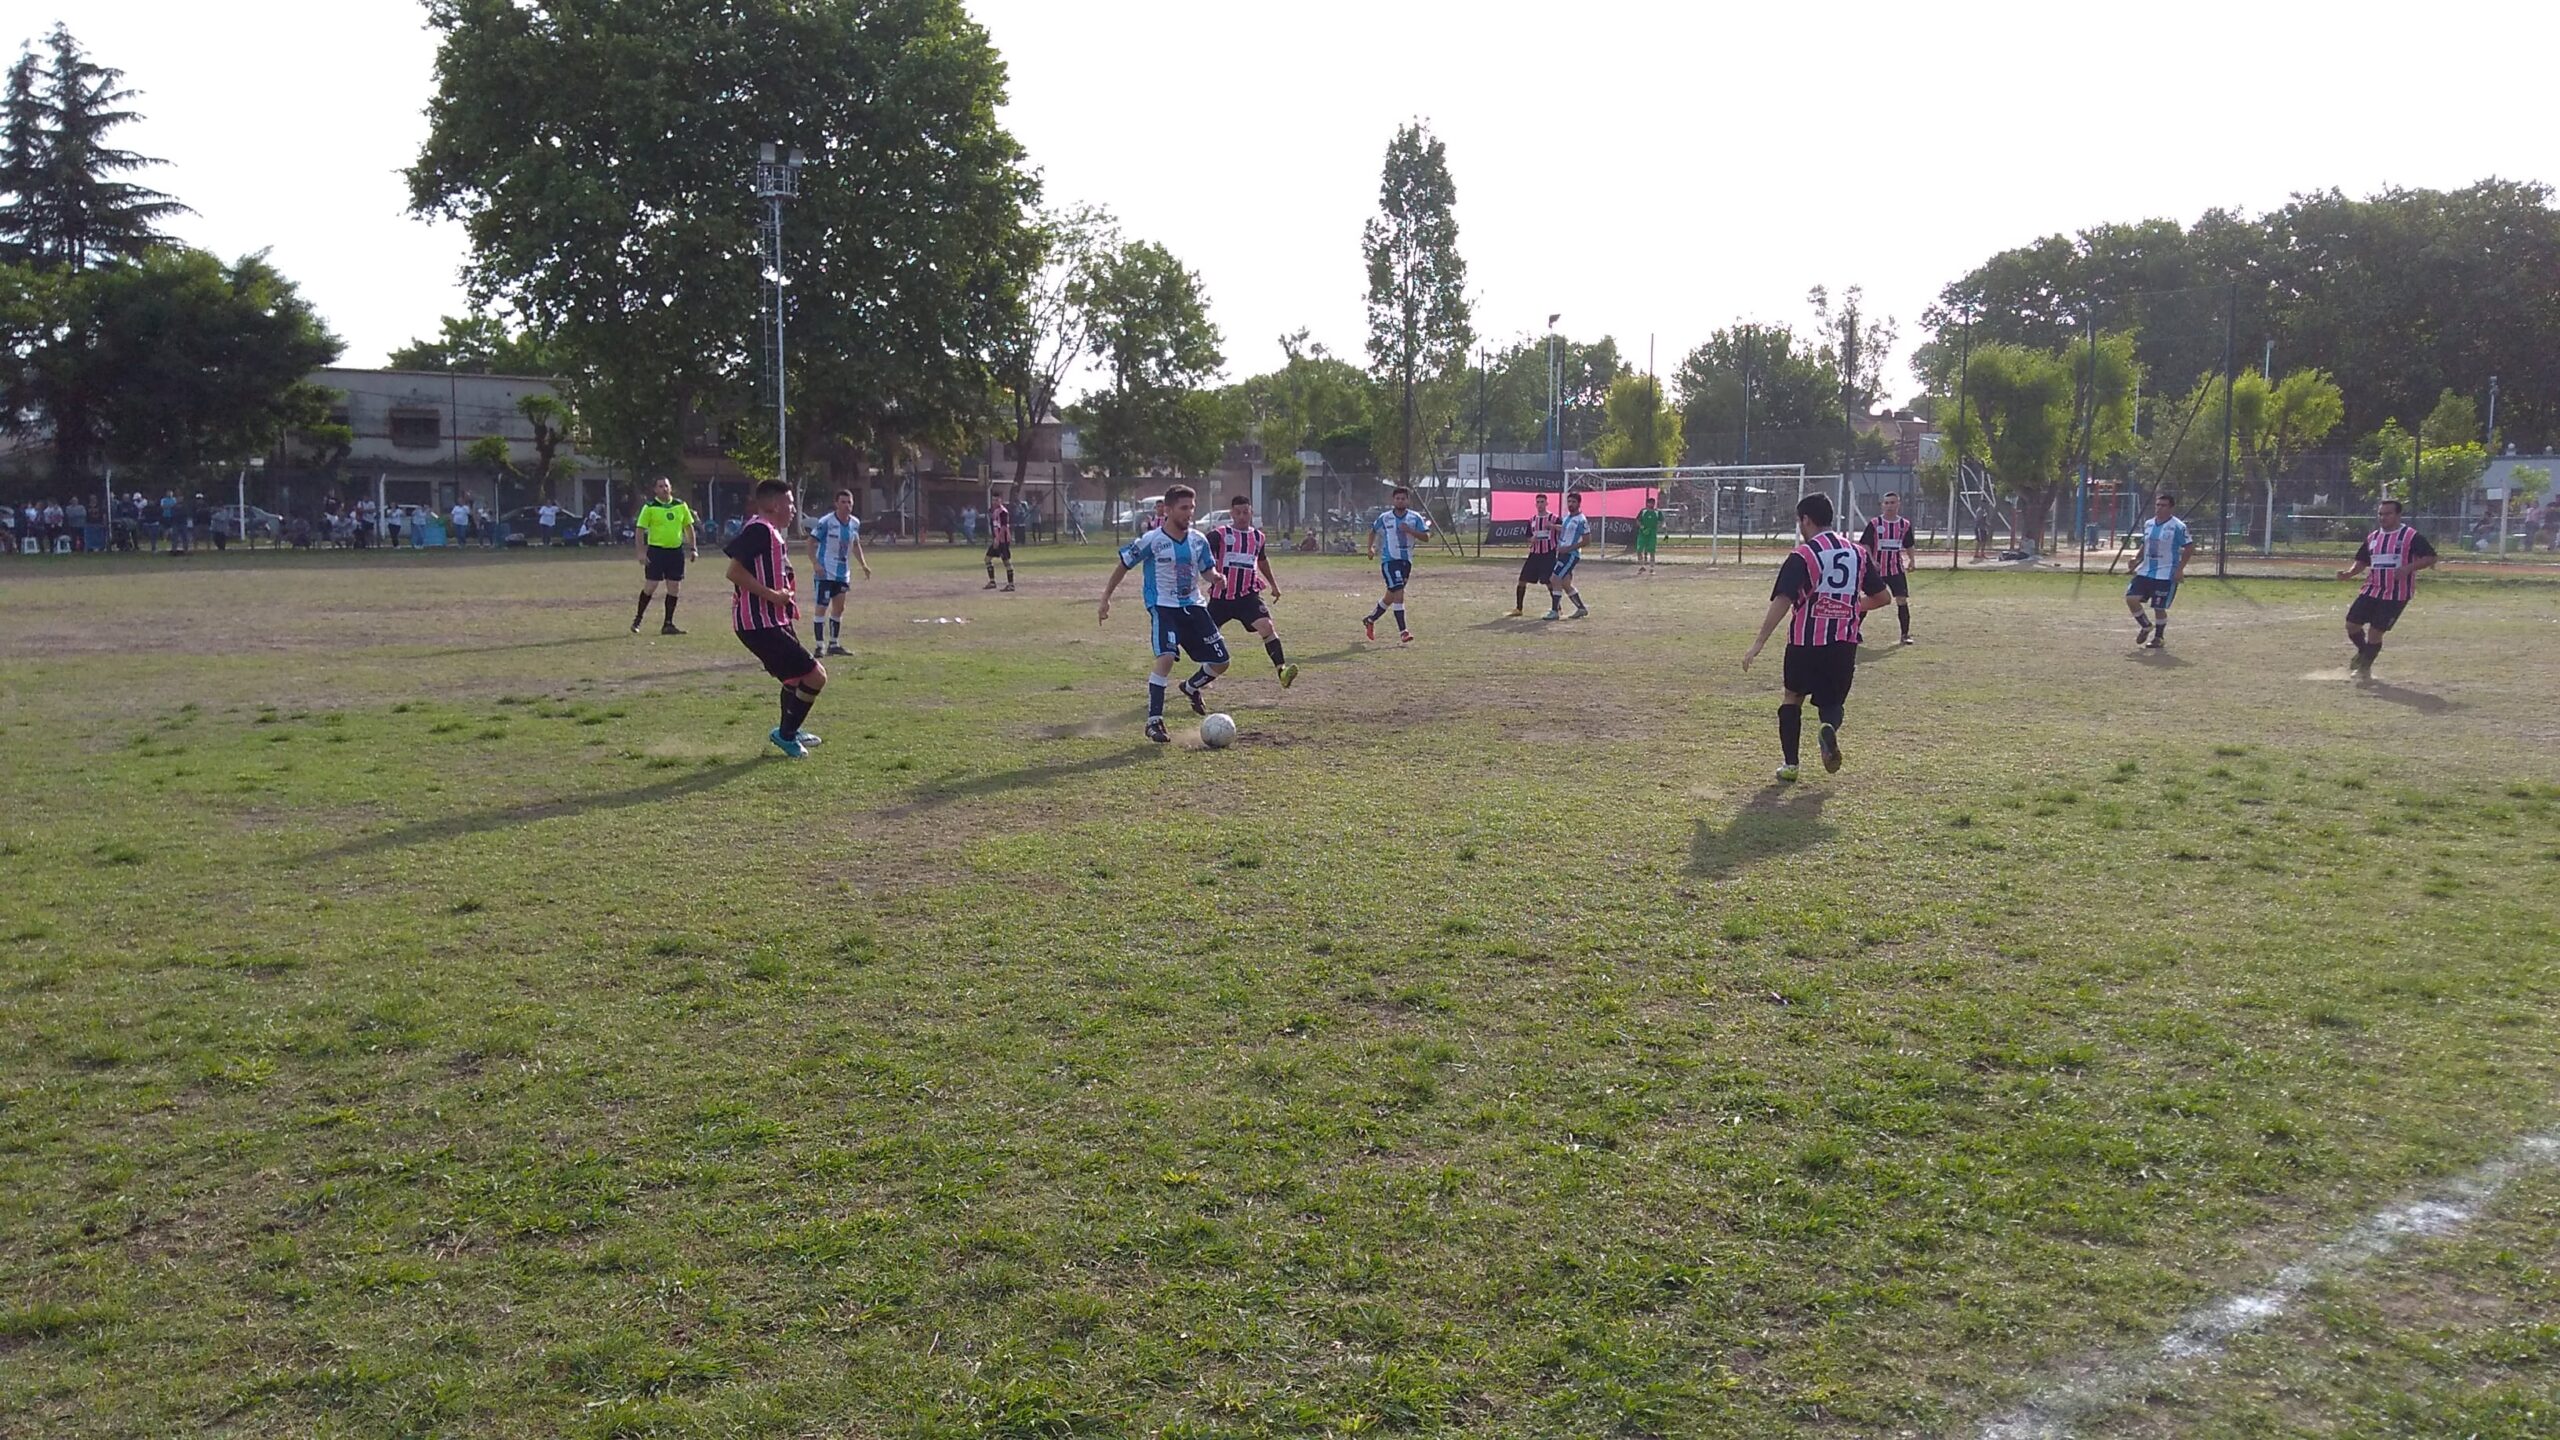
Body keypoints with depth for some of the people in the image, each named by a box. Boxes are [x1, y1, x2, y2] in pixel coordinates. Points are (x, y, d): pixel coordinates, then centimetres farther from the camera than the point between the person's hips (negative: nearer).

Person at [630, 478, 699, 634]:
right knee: (650, 586, -4)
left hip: (676, 551, 4)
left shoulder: (681, 506, 7)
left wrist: (693, 548, 7)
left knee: (674, 588, 3)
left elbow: (688, 527, 15)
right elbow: (639, 530, -6)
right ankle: (638, 618, 13)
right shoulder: (650, 507, -5)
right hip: (656, 550, -4)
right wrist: (641, 553, -13)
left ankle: (668, 624, 11)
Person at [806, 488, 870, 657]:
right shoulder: (825, 522, -14)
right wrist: (815, 563, -21)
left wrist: (863, 564, 15)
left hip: (843, 572, 7)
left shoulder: (855, 523, 5)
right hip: (825, 572, -7)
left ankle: (834, 644, 21)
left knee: (839, 608, 12)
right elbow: (812, 542, -10)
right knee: (822, 607, -8)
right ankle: (819, 646, -6)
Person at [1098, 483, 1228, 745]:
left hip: (1193, 606, 6)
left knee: (1220, 662, 4)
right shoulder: (1151, 541, -12)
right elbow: (1123, 566, -2)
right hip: (1163, 607, -6)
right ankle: (1154, 722, -17)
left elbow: (1207, 570, 15)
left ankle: (1191, 688, 37)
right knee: (1166, 658, -27)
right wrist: (1105, 600, -2)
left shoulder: (1199, 540, 2)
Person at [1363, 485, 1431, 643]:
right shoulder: (1384, 517, 1)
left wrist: (1410, 530, -18)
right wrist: (1370, 547, 6)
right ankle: (1403, 631, -16)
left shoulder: (1415, 517, 2)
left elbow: (1425, 536, -4)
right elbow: (1373, 531, 18)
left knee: (1391, 597, 13)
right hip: (1389, 559, -4)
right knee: (1399, 593, -17)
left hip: (1406, 561, 4)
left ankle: (1370, 620, 35)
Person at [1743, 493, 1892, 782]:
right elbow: (1882, 597, 13)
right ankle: (1829, 727, -19)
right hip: (1845, 642, 3)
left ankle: (1790, 764, 14)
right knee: (1833, 702, 17)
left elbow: (1782, 601, -18)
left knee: (1792, 697, 18)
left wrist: (1759, 644, -19)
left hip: (1806, 640, -3)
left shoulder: (1802, 555, -8)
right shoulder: (1857, 552, 8)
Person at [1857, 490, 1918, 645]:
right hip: (1876, 569, -2)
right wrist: (1872, 561, -19)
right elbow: (1865, 545, -6)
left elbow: (1908, 546, 18)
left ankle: (1905, 634, 2)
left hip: (1897, 569, 2)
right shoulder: (1874, 523, -5)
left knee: (1902, 600, -6)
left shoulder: (1905, 525, 4)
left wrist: (1911, 561, 8)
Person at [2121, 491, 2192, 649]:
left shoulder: (2178, 527, -10)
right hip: (2145, 571, 6)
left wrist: (2180, 569, -14)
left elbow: (2189, 548, -8)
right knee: (2131, 598, -7)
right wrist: (2137, 561, 5)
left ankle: (2159, 637, 21)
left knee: (2159, 607, -1)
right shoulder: (2148, 524, 8)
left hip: (2166, 575, -6)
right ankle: (2146, 626, 17)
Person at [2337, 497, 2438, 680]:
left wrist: (2408, 568, -24)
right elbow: (2361, 561, 19)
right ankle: (2364, 652, 29)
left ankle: (2365, 667, 14)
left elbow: (2430, 557, -9)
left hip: (2396, 594, -6)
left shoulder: (2411, 536, -6)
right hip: (2372, 589, 6)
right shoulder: (2372, 537, 11)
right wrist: (2349, 573, -1)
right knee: (2352, 624, -1)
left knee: (2375, 631, -6)